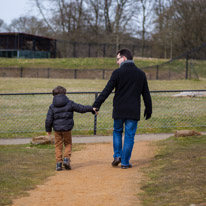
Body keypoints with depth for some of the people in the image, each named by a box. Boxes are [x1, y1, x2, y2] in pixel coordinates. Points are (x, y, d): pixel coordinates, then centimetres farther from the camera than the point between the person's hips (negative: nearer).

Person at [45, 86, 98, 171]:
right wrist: (91, 109, 12)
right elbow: (81, 108, 0)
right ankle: (66, 158, -5)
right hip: (67, 128, -1)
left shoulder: (52, 106, 0)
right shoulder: (69, 103, -3)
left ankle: (58, 164, 3)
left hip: (57, 129, 1)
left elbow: (48, 119, -2)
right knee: (68, 144, 15)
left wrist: (48, 129, 11)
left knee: (58, 146, 8)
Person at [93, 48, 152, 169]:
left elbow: (107, 91, -10)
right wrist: (149, 110, 19)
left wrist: (96, 105, -7)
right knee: (129, 136, 6)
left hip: (119, 110, -1)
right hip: (133, 112, 2)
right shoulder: (141, 74, 6)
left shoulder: (118, 73, -7)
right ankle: (125, 162, 6)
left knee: (117, 132, 19)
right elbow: (146, 94, 10)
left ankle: (117, 155, 8)